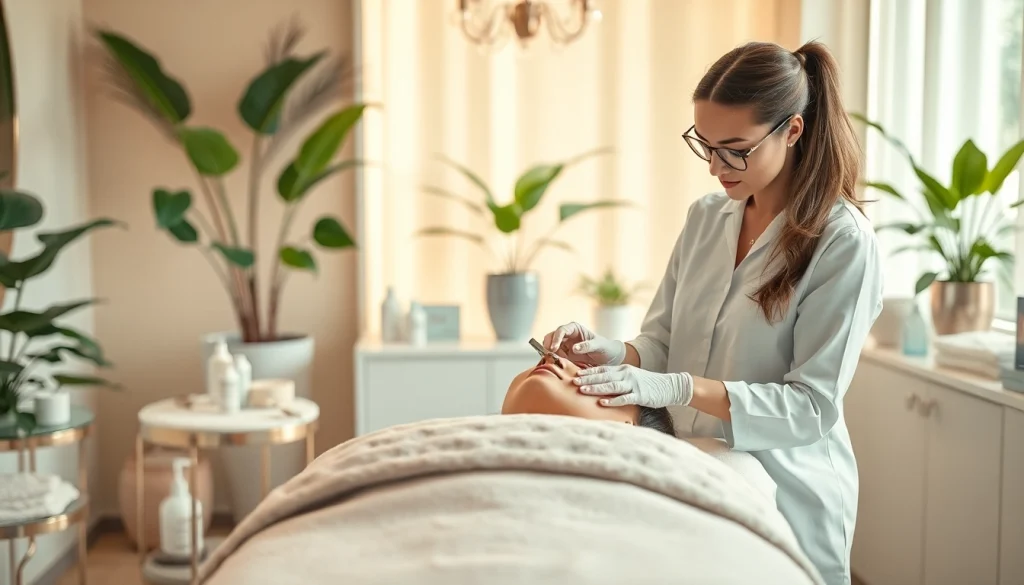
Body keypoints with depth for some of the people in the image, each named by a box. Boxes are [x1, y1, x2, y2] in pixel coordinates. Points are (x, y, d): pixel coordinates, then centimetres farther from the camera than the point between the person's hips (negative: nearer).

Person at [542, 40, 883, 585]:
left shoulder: (844, 243, -15)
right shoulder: (706, 217, 3)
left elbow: (812, 405, -19)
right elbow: (661, 342, 6)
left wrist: (679, 388, -28)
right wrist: (614, 355, -16)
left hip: (785, 499, -5)